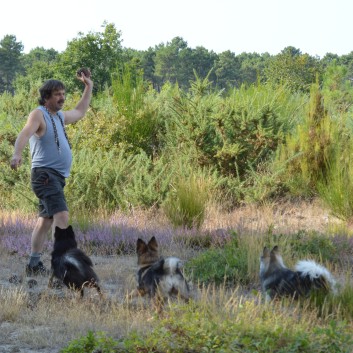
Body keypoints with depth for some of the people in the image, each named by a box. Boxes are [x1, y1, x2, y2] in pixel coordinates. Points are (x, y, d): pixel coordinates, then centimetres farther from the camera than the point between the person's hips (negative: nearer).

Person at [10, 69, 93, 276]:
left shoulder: (60, 116, 18)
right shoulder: (39, 114, -9)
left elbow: (80, 112, 38)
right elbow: (25, 134, -27)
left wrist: (89, 88, 35)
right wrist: (17, 154, -45)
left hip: (57, 177, 10)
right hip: (45, 174, -10)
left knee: (46, 220, 12)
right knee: (61, 215, -25)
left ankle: (34, 264, 18)